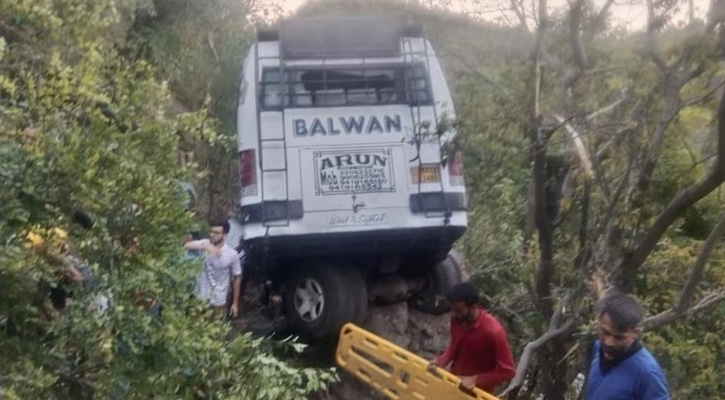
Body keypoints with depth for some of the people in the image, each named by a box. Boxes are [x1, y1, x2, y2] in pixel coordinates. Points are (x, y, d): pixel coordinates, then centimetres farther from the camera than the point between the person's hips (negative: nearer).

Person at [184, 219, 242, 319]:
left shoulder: (232, 254, -12)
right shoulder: (205, 244, -9)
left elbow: (237, 278, -4)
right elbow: (186, 245, -26)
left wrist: (235, 303, -2)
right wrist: (205, 247, -43)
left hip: (219, 301, -1)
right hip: (201, 299, 1)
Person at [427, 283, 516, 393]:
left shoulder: (493, 331, -33)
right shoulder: (456, 320, -14)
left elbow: (508, 371, -26)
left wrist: (476, 380, -31)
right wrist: (441, 361, -13)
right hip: (454, 383, 6)